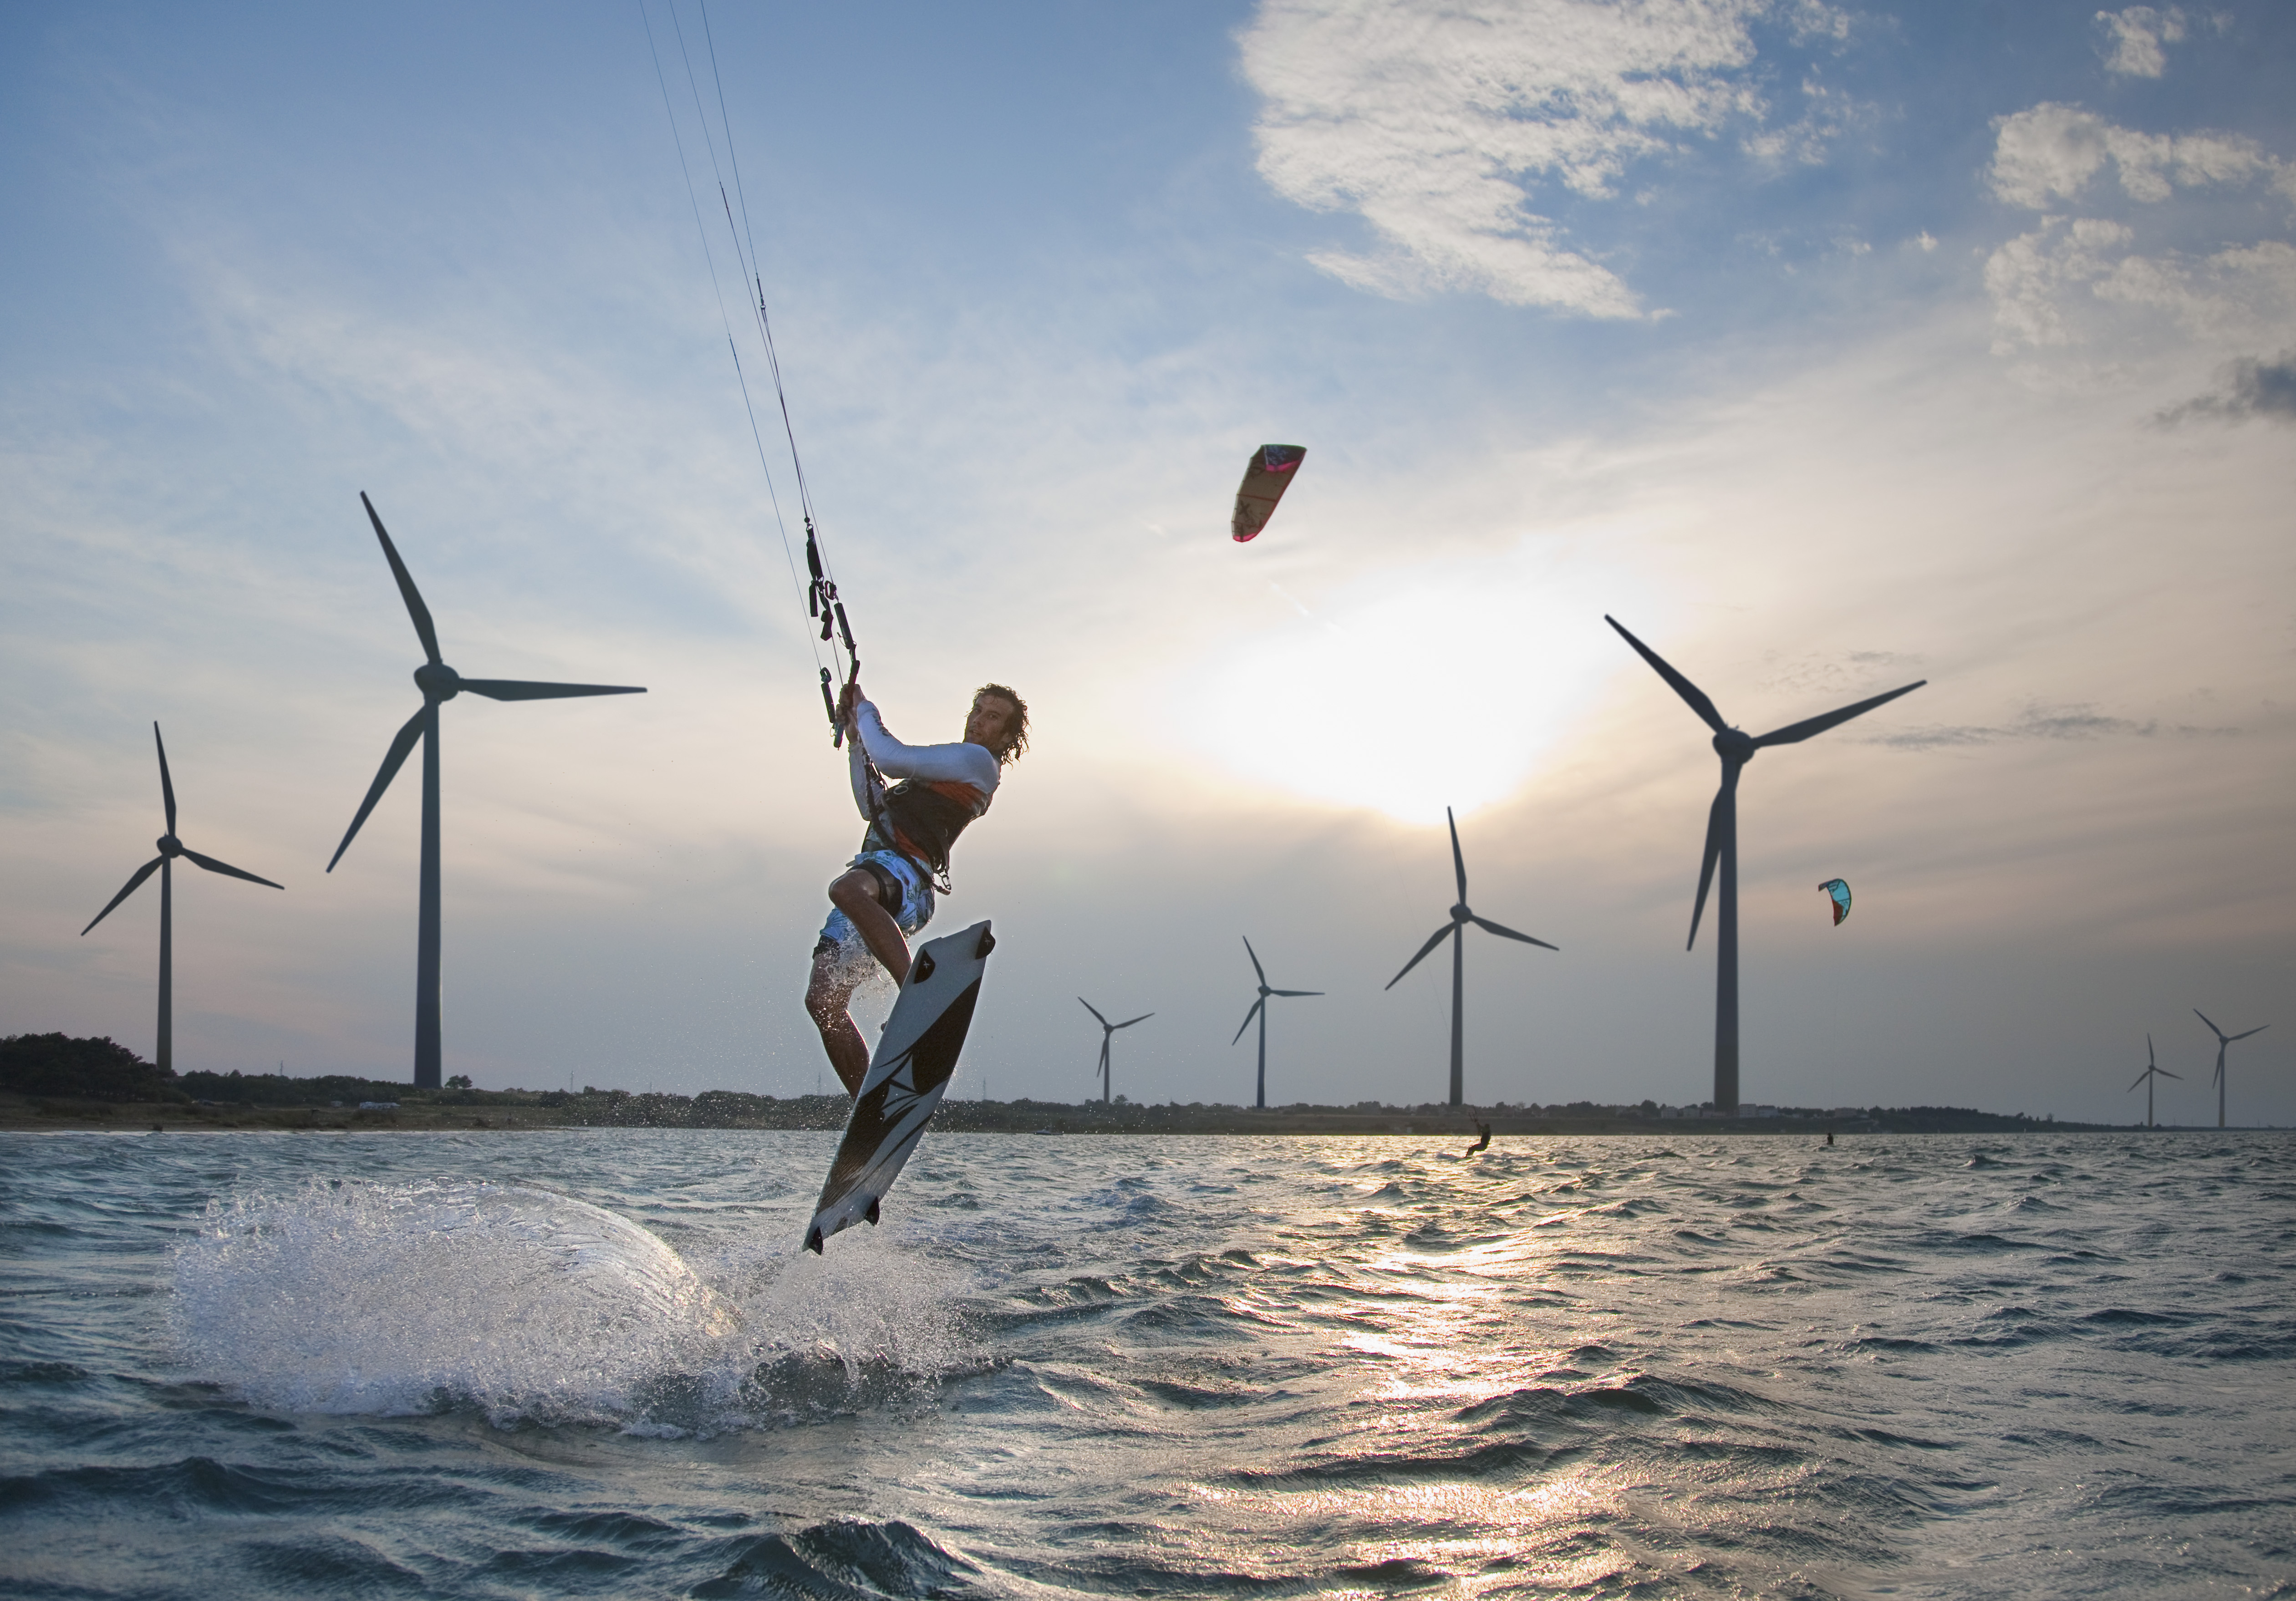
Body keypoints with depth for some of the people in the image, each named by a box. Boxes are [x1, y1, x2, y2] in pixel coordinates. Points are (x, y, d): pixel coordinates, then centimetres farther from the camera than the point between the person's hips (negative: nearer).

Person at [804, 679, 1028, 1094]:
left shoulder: (977, 760, 4)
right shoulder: (949, 771, 34)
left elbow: (891, 756, -3)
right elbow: (873, 806, 36)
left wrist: (864, 708, 14)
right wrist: (856, 740, 32)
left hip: (905, 871, -9)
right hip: (873, 879, 9)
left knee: (847, 889, -45)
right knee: (822, 1003, -3)